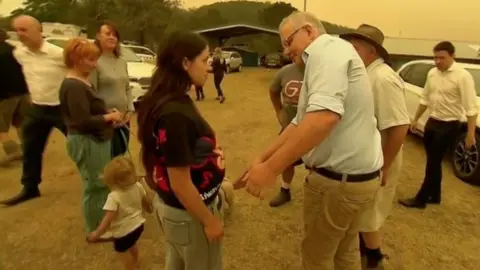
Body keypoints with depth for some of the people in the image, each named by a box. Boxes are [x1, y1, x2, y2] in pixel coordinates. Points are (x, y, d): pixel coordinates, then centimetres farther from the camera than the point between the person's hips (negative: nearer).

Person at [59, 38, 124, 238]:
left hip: (95, 140, 10)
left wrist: (108, 114, 1)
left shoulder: (83, 82, 11)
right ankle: (95, 230, 19)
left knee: (103, 183, 20)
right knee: (96, 186, 1)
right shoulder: (73, 87, -21)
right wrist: (109, 117, -14)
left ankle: (101, 224, 38)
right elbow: (83, 121, -25)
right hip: (86, 142, -10)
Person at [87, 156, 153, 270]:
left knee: (123, 251, 20)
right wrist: (149, 209, 24)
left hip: (124, 231, -8)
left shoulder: (114, 196, -29)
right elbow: (147, 201, 4)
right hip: (138, 225, 8)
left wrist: (97, 233, -26)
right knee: (132, 243, 37)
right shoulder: (138, 186, -11)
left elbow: (108, 218, -33)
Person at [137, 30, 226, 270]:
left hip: (173, 206, 8)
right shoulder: (175, 114, -31)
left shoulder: (166, 102, -2)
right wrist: (209, 221, -14)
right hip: (189, 214, -8)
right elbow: (180, 184, -27)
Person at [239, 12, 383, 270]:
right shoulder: (322, 61, 17)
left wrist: (271, 168, -29)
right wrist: (262, 158, 13)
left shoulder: (326, 47, -15)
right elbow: (300, 123, 16)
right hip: (357, 175, 9)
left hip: (337, 180, -9)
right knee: (345, 248, 27)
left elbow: (324, 115, -32)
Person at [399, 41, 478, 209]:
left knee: (433, 163, -1)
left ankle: (420, 199, 9)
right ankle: (434, 195, 29)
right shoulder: (432, 73, 4)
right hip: (432, 122, 7)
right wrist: (416, 119, 16)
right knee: (433, 162, 14)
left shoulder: (462, 76, -16)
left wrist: (470, 134, -20)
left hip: (449, 126, -6)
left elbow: (471, 107, -17)